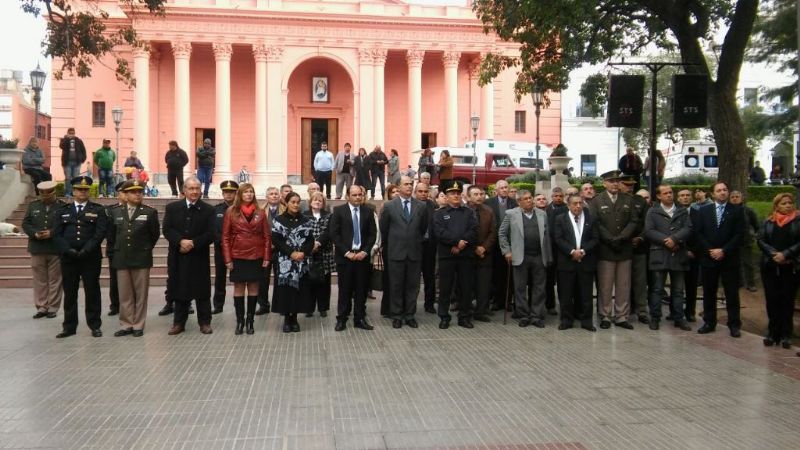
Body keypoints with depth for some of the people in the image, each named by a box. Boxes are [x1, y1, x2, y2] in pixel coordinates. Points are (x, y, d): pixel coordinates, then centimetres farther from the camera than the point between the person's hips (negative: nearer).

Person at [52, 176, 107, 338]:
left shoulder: (98, 210, 4)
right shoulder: (62, 211, 12)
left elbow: (100, 233, -6)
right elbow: (57, 234, 4)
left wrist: (85, 250, -16)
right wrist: (68, 250, -12)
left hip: (91, 258, -2)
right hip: (68, 258, 2)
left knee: (92, 292, 3)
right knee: (69, 293, 7)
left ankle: (94, 325, 10)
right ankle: (69, 326, 16)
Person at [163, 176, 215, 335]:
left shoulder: (208, 210, 1)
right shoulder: (172, 207, 6)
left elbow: (211, 234, -7)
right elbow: (167, 230, -3)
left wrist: (193, 243, -17)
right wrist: (181, 241, -19)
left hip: (199, 257, -1)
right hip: (178, 257, 1)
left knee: (202, 292, 4)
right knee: (179, 291, 8)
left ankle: (204, 322, 14)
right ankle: (179, 322, 18)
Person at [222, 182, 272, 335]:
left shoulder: (260, 212, 3)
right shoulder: (231, 211, 0)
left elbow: (267, 236, 3)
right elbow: (225, 236, -1)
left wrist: (267, 257, -3)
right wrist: (228, 258, -6)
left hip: (256, 256, 1)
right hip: (238, 256, -1)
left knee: (253, 288, 6)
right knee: (239, 288, 5)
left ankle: (250, 321, 14)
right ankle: (239, 320, 13)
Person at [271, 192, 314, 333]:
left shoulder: (305, 221, 7)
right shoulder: (279, 220, 0)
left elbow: (311, 240, 3)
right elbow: (276, 240, -6)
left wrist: (303, 253, -14)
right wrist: (291, 253, -15)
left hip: (302, 261, 2)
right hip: (285, 260, -2)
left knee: (299, 288, 3)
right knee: (286, 289, -1)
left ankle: (294, 318, 13)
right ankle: (286, 318, 9)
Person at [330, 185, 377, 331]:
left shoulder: (368, 211, 6)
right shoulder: (339, 210, -1)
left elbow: (373, 234, 5)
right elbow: (334, 234, -5)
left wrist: (365, 251, -7)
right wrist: (346, 252, -11)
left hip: (362, 255, 2)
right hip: (345, 256, -2)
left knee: (361, 290, 6)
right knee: (345, 290, 3)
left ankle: (360, 319, 15)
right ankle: (342, 319, 12)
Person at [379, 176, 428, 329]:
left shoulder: (421, 206, 4)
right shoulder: (389, 206, -1)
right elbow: (383, 229, 7)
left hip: (415, 252, 2)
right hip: (396, 252, -2)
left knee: (413, 286, 7)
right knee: (396, 286, 5)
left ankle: (410, 315, 17)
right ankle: (396, 316, 15)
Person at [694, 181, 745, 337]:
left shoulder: (737, 210, 2)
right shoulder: (704, 210, 7)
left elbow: (739, 234, -4)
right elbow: (698, 233, 2)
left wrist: (723, 250, -13)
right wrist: (710, 250, -9)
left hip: (729, 258, -2)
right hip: (708, 257, 2)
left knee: (732, 292, 2)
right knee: (709, 292, 7)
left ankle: (734, 325, 10)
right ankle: (709, 322, 17)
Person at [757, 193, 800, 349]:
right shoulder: (768, 222, 8)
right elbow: (761, 240, 0)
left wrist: (785, 254, -16)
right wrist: (773, 254, -14)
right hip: (770, 266, 2)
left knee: (787, 300, 1)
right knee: (772, 299, 2)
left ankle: (786, 335, 8)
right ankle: (773, 333, 11)